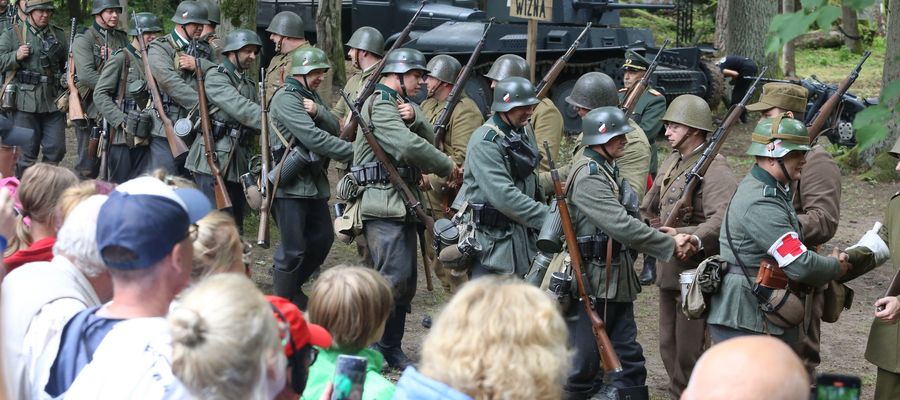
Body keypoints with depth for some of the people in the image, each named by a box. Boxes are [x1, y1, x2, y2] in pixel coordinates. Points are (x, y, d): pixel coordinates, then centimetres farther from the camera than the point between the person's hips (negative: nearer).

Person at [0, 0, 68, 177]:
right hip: (25, 103, -4)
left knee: (56, 149, 2)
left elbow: (68, 65, 22)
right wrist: (16, 56, -16)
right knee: (28, 152, -1)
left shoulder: (59, 35, 13)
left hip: (53, 102, 4)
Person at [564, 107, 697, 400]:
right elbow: (622, 226, -24)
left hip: (616, 282, 9)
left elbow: (626, 222, 10)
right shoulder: (588, 177, -18)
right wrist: (670, 245, -18)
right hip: (590, 285, -9)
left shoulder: (607, 171, 14)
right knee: (585, 361, 1)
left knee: (628, 359, 9)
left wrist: (670, 238, -4)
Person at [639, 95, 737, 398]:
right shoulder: (671, 163, 12)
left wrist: (692, 238, -42)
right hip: (669, 270, 9)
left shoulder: (714, 169, -16)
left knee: (690, 351, -3)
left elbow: (723, 219, -31)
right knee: (669, 346, 16)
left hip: (697, 273, -9)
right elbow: (649, 210, 22)